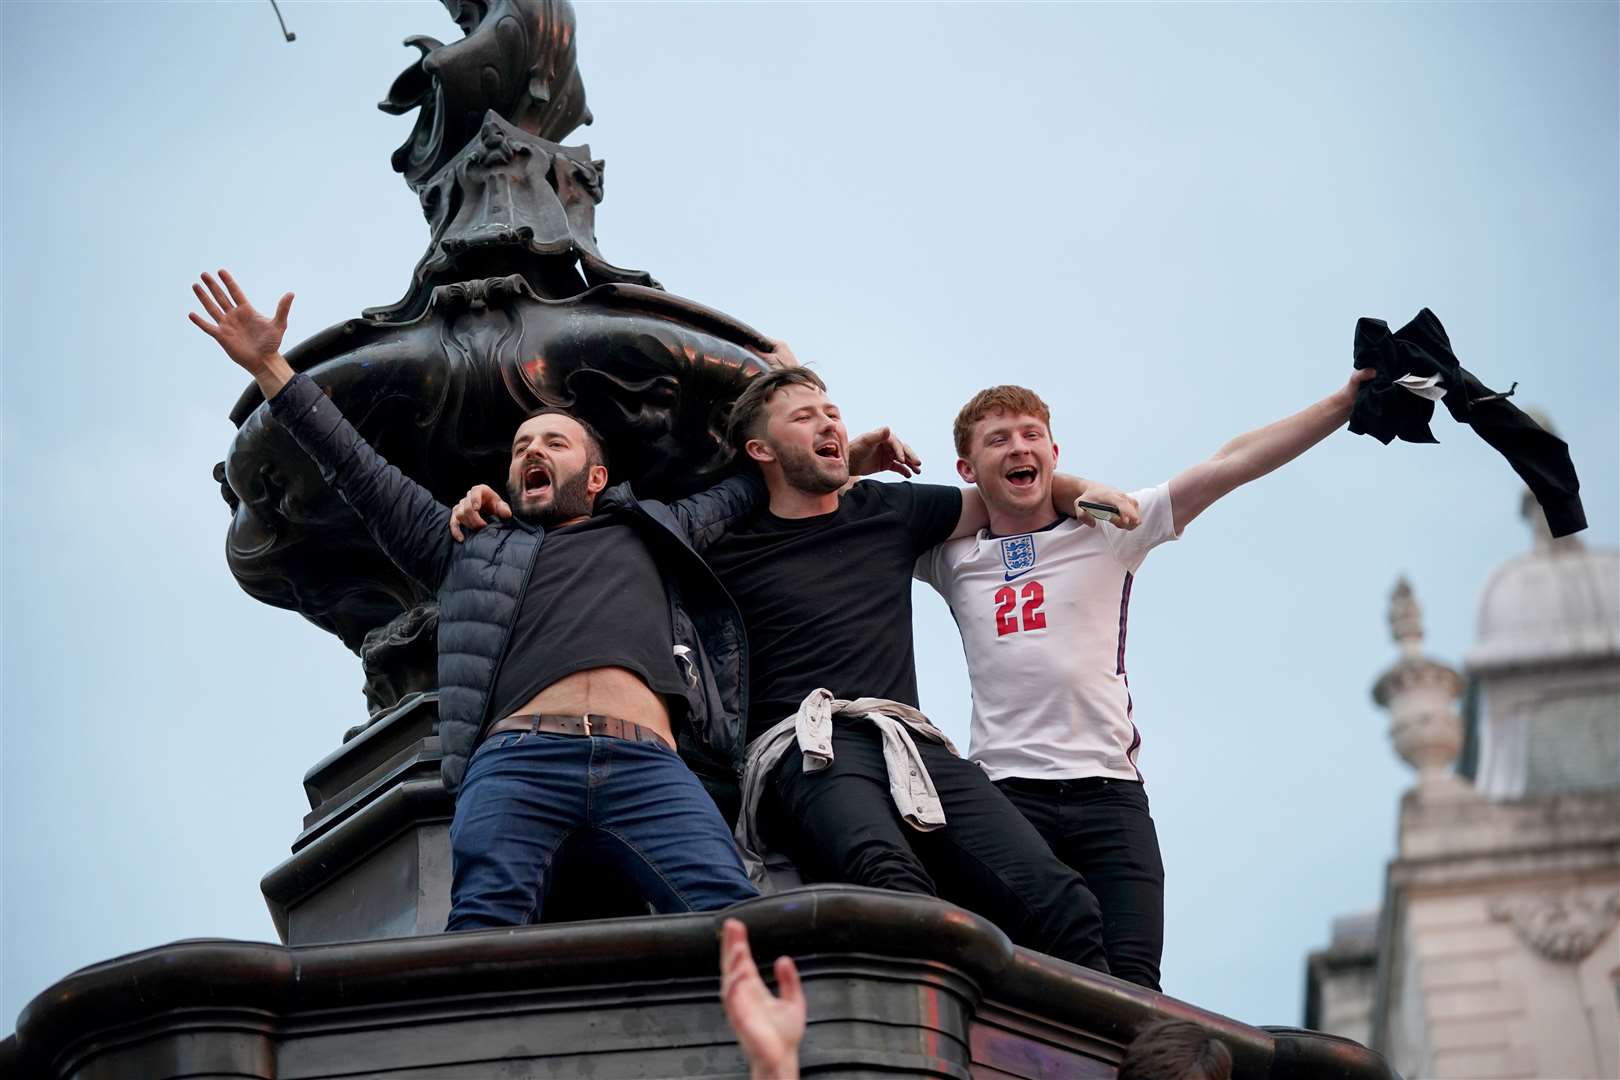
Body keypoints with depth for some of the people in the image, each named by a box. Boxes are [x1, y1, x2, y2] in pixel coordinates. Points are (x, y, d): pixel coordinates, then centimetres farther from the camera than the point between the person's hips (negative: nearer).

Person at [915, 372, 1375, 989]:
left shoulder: (1107, 529, 10)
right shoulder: (952, 558, 14)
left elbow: (1230, 464, 4)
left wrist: (1347, 399, -1)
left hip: (1109, 794, 0)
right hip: (1005, 793, 0)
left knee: (1132, 983, -12)